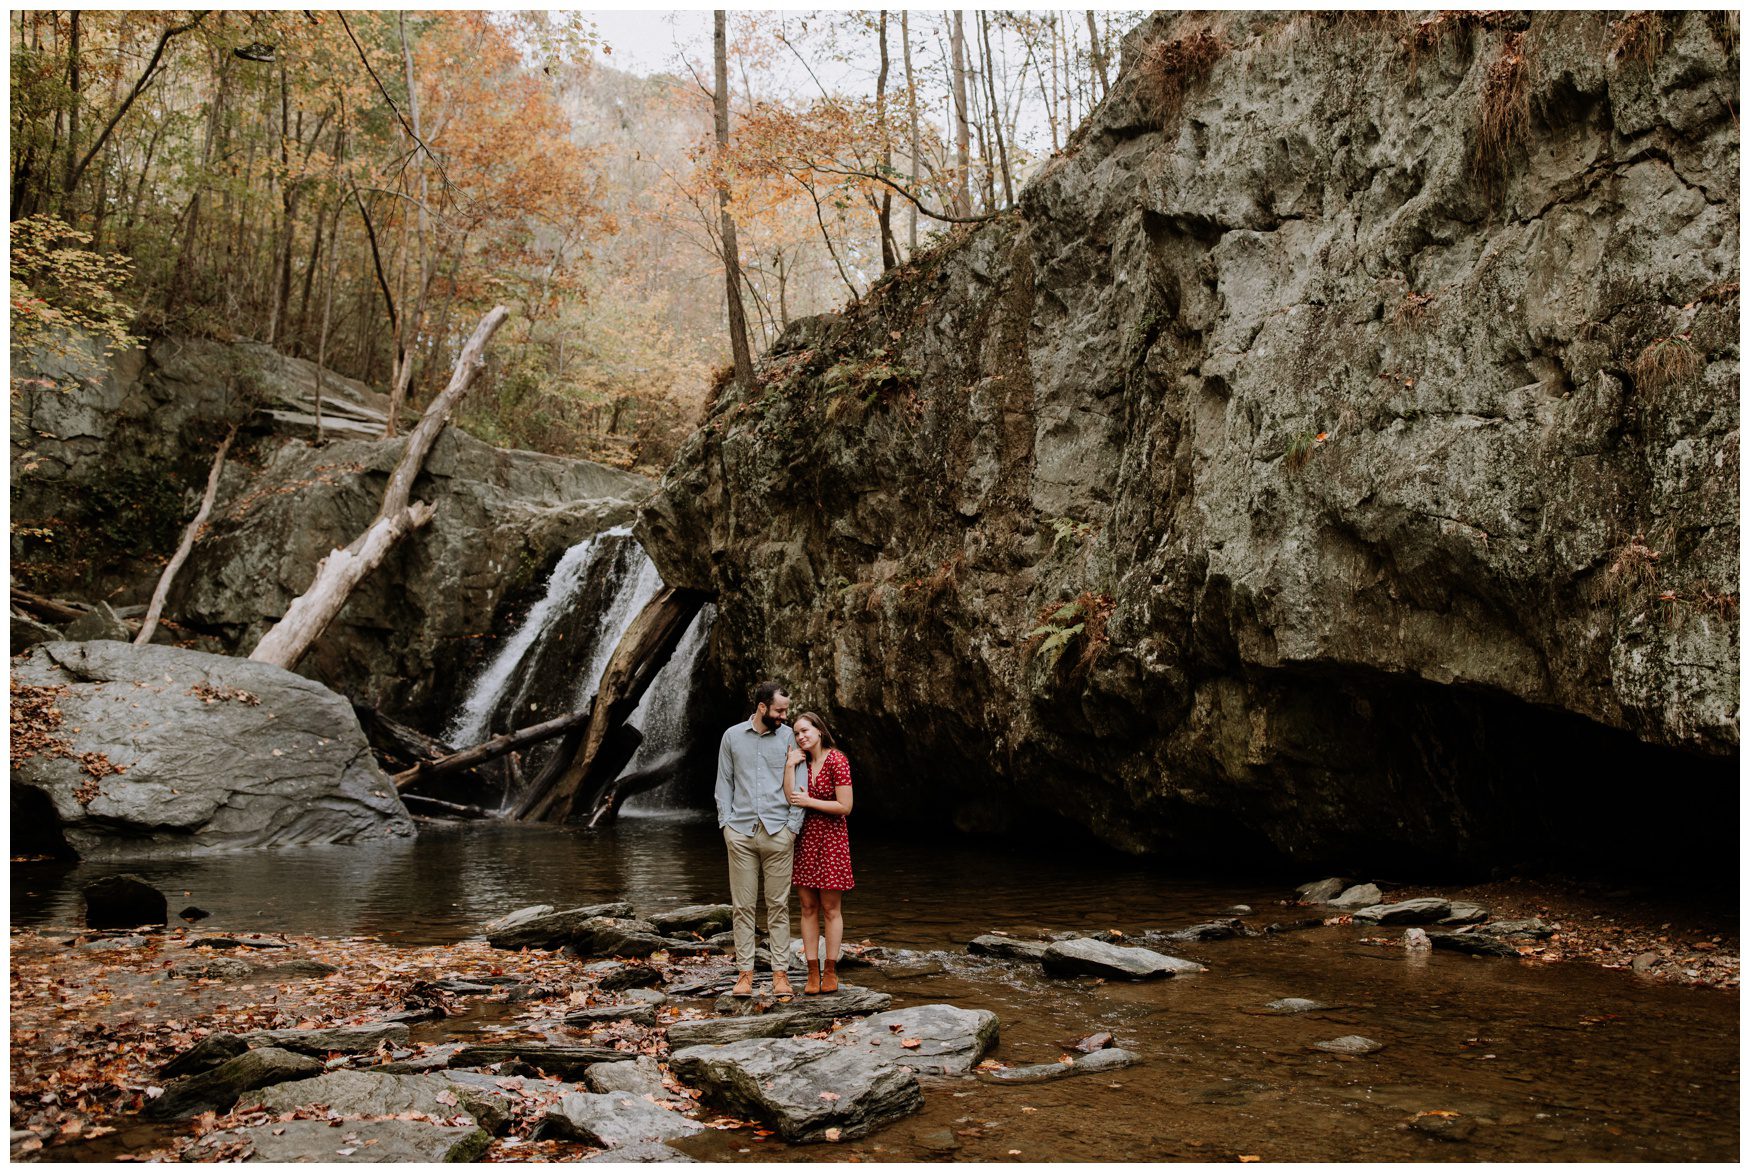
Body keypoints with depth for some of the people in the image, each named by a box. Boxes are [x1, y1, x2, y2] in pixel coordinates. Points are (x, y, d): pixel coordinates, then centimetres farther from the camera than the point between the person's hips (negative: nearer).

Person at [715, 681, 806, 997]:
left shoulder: (789, 738, 3)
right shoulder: (732, 736, 6)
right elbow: (724, 783, 8)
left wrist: (793, 825, -5)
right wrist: (726, 823, -1)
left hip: (777, 832, -1)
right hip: (741, 832, 1)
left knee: (778, 905, 2)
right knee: (743, 906, 4)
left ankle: (780, 971, 7)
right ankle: (745, 972, 9)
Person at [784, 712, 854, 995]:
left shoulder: (836, 761, -11)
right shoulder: (801, 761, 7)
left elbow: (844, 806, -15)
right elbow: (791, 798, -6)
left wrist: (809, 801, -12)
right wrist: (789, 766, -11)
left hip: (831, 837, -5)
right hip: (804, 838, 5)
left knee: (830, 908, 2)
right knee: (808, 907, 6)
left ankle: (830, 971, 11)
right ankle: (812, 972, 11)